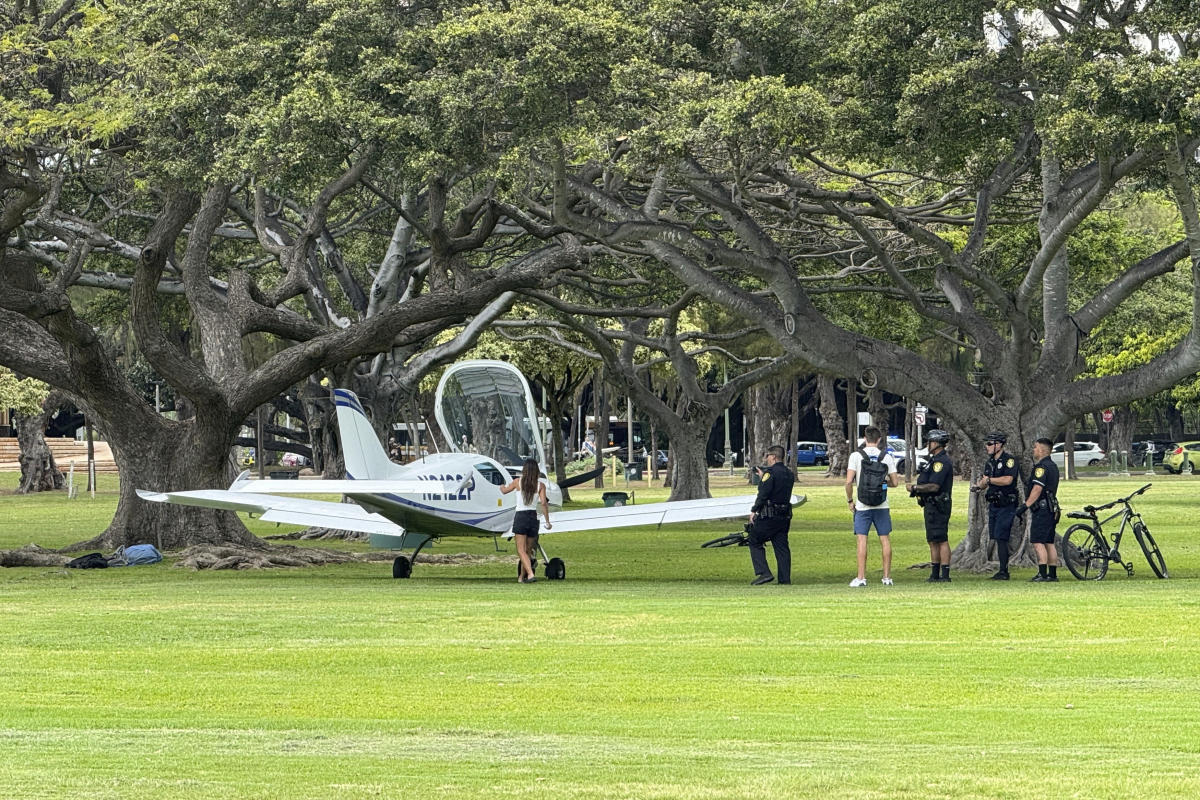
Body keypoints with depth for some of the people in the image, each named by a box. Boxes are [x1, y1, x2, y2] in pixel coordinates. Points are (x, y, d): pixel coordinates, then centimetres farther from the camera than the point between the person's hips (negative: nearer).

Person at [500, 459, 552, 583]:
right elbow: (543, 503, -8)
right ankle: (522, 577, 22)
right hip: (533, 517, 2)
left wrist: (502, 487, 38)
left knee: (521, 551, -4)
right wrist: (547, 521, -2)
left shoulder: (518, 482, -1)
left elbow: (504, 491, 14)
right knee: (528, 550, 15)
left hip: (520, 517, -2)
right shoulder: (541, 485, 0)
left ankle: (530, 574, -22)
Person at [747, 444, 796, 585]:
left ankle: (764, 573, -6)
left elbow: (763, 494, -17)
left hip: (768, 515, -7)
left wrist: (754, 510, -10)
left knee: (755, 542, 5)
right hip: (784, 516, 7)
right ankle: (785, 579, 5)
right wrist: (763, 477, 27)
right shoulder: (789, 474, 12)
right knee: (782, 547, 8)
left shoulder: (771, 472, -13)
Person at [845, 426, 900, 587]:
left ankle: (861, 578, -7)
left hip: (862, 506, -2)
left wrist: (850, 500, 2)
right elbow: (895, 482, 2)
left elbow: (849, 482, -11)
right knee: (885, 539, 8)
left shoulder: (856, 456, -5)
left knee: (862, 539, -2)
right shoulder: (886, 457, 1)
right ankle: (887, 577, 9)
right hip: (882, 506, 2)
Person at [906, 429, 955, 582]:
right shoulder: (935, 459, 18)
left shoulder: (942, 462, -16)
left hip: (938, 506, -11)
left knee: (941, 540, -10)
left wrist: (914, 487, -13)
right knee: (933, 541, 13)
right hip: (931, 506, 11)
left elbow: (934, 487, -22)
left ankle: (945, 575, -10)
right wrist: (916, 487, 7)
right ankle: (935, 574, 18)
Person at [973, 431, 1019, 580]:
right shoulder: (990, 463, 16)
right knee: (996, 539, 7)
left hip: (1006, 505, -8)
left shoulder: (1009, 460, -10)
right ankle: (1002, 571, 11)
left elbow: (1007, 480, -22)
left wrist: (988, 480, -13)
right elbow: (984, 484, 15)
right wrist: (980, 484, -9)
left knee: (1001, 538, -13)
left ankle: (1003, 571, -11)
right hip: (993, 505, 8)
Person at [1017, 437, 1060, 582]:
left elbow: (1037, 489, -21)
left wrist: (1026, 505, -21)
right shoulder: (1052, 466, 19)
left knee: (1038, 543, -11)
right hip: (1051, 510, 10)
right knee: (1049, 543, 11)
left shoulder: (1041, 467, -13)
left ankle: (1043, 574, -17)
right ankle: (1053, 574, 12)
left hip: (1041, 509, -10)